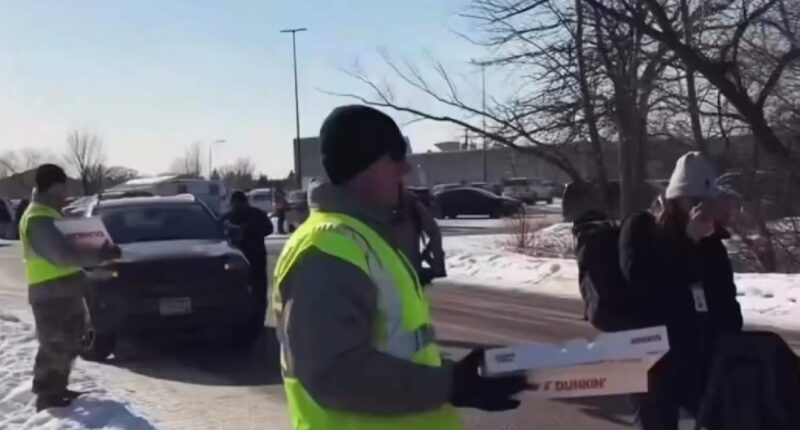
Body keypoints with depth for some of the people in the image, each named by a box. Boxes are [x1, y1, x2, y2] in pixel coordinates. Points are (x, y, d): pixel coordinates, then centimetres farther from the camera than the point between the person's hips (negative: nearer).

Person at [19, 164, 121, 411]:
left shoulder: (47, 213, 17)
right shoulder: (38, 218, -18)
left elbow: (62, 248, 21)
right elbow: (62, 254, -27)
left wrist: (96, 251, 8)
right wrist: (100, 255, -24)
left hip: (62, 291, 10)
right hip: (51, 293, -10)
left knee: (67, 345, 17)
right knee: (55, 348, -4)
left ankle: (56, 390, 27)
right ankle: (48, 397, 5)